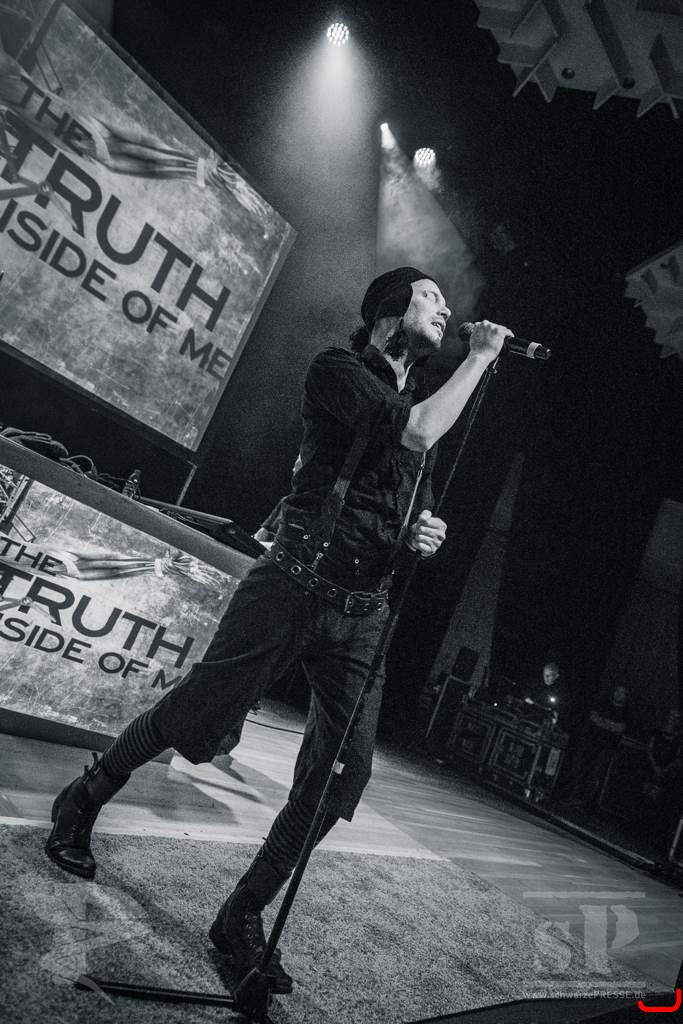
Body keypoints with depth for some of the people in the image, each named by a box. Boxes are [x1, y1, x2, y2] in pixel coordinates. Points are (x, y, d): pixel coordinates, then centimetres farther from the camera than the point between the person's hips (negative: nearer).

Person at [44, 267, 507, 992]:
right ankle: (82, 803, 30)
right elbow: (418, 429, -19)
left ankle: (243, 918, 16)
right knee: (194, 714, 2)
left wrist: (428, 532, 4)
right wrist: (480, 356, -6)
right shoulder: (338, 368, -2)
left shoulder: (423, 399, 20)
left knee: (342, 773, 0)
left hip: (362, 612, 7)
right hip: (294, 584, -6)